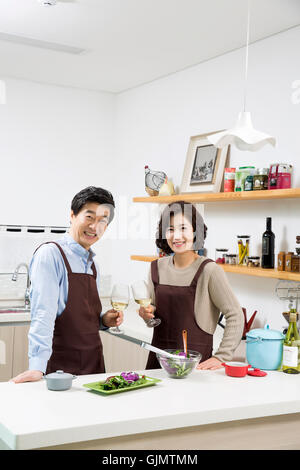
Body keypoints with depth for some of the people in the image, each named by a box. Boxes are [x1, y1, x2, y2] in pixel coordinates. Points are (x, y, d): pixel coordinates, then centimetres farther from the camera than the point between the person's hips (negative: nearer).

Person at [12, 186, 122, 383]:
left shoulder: (92, 263, 11)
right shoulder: (50, 254, -11)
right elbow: (43, 312, -21)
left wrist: (104, 320, 2)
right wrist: (38, 366, -27)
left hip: (94, 363, 7)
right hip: (61, 365, -7)